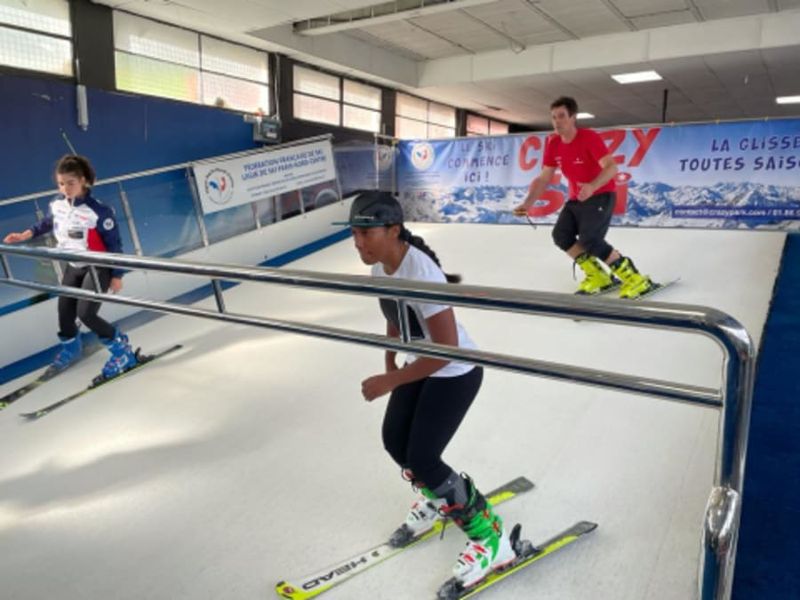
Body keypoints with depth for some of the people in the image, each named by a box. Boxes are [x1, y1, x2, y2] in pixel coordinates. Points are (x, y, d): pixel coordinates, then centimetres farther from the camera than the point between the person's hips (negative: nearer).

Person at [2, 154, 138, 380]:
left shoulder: (98, 211, -25)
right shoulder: (57, 205, -6)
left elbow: (114, 244, -17)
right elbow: (48, 222, 20)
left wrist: (117, 275, -13)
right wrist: (27, 234, 8)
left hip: (98, 267, -7)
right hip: (73, 266, 7)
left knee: (86, 313, -17)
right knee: (64, 311, 12)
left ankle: (120, 347, 3)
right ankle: (71, 348, 42)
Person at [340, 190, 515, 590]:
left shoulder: (420, 272, -33)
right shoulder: (380, 266, -6)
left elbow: (447, 348, -31)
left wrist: (390, 382, -26)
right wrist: (391, 369, 10)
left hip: (455, 373, -8)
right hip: (421, 365, 8)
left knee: (422, 459, -7)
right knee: (394, 440, 13)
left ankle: (490, 538, 12)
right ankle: (435, 499, 42)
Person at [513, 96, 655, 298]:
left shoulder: (589, 137, -18)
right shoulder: (553, 144, -1)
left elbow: (611, 167, -27)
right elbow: (543, 178, 1)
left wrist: (592, 186, -45)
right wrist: (527, 203, -13)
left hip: (600, 195, -7)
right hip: (576, 199, 7)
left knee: (589, 240, -22)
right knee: (560, 235, -8)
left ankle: (635, 279, -9)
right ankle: (598, 276, 6)